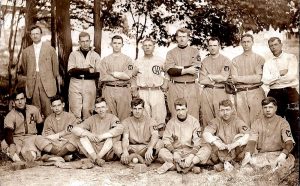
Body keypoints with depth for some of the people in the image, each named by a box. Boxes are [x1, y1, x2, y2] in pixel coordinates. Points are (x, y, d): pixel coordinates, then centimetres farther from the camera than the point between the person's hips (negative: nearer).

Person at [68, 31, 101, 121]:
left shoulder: (95, 55, 10)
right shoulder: (73, 54, 9)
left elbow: (98, 73, 0)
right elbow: (70, 71, -5)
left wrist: (79, 72, -9)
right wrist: (87, 70, -14)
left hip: (90, 85, 0)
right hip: (75, 85, 0)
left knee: (88, 110, 0)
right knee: (75, 110, -2)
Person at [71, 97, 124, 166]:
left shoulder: (112, 118, 2)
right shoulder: (92, 119, 9)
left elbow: (120, 128, -21)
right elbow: (75, 129, 2)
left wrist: (102, 136, -25)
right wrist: (88, 134, -16)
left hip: (108, 152, -2)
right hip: (92, 150, 2)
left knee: (116, 135, -24)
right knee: (83, 136, -15)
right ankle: (95, 158, -36)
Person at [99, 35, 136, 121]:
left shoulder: (127, 59, 8)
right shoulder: (105, 60, 10)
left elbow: (128, 76, -7)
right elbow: (103, 77, -3)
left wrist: (114, 74, -4)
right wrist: (121, 76, -4)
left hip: (123, 90, -1)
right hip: (108, 90, 1)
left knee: (124, 116, -1)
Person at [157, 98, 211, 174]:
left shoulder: (194, 121, -2)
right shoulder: (171, 122, 0)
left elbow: (197, 141, -8)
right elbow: (166, 139, -5)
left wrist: (192, 154, -23)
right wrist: (174, 152, -21)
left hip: (190, 151, 0)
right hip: (176, 150, 0)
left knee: (207, 149, -27)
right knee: (162, 152, -27)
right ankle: (191, 167, -29)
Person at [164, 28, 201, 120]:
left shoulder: (194, 52, 11)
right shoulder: (171, 53, 11)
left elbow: (196, 68, -6)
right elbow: (170, 70, -5)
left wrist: (179, 68, -6)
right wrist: (187, 70, -12)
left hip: (191, 88, 0)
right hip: (175, 87, 1)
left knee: (193, 116, -3)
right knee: (175, 116, 1)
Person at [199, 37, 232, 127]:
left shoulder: (225, 60, 4)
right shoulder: (204, 61, 11)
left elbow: (224, 77, -10)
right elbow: (201, 80, 2)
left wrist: (210, 76, -2)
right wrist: (217, 78, -4)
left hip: (220, 92, -2)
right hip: (207, 92, 3)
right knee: (206, 118, 3)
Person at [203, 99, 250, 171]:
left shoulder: (237, 121, -4)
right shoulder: (216, 121, -2)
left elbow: (247, 135, -20)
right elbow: (206, 133, -17)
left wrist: (234, 144, -33)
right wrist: (217, 142, -33)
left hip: (235, 151, 0)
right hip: (220, 152, 0)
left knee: (240, 137, -26)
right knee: (214, 139, -25)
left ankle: (223, 163, -19)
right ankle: (228, 162, -21)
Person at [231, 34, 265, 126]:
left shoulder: (259, 58, 8)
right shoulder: (235, 60, 14)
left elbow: (259, 78, -4)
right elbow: (234, 78, 2)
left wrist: (241, 78, -3)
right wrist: (251, 78, -4)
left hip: (255, 93, -2)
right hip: (240, 94, 2)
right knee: (243, 123, 0)